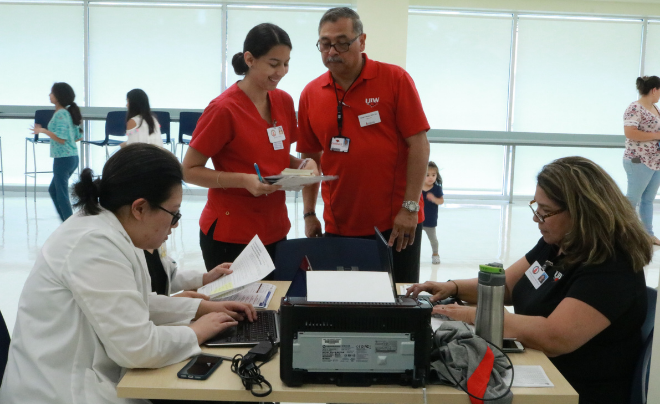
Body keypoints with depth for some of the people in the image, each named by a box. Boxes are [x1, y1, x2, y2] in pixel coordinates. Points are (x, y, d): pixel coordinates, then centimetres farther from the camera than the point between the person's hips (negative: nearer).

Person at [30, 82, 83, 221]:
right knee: (53, 190, 21)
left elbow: (61, 138, -21)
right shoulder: (69, 112, 11)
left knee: (62, 195, -1)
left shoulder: (60, 114, -15)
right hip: (72, 157, 10)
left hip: (63, 159, -10)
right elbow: (78, 137, 14)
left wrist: (44, 130, -19)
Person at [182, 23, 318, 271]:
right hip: (231, 235, -6)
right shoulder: (224, 109, -14)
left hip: (275, 230, 6)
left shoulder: (284, 101, 5)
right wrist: (244, 180, -23)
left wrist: (304, 165, -3)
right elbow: (189, 170, -11)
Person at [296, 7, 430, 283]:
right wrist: (309, 214, 6)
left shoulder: (395, 79, -5)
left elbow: (418, 145, -8)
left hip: (396, 224, -3)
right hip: (339, 226, 3)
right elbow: (310, 158, 11)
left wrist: (410, 207, -12)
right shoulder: (310, 94, 5)